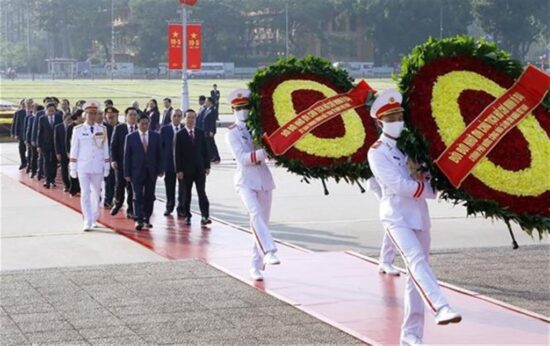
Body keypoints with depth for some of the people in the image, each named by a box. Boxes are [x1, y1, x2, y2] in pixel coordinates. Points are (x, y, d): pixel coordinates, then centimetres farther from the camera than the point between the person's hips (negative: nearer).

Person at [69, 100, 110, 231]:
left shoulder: (102, 130, 3)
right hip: (83, 167, -2)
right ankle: (87, 222, -5)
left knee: (96, 193, 10)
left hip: (98, 167, 2)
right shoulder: (78, 130, -1)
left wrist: (107, 166, 4)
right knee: (85, 193, -6)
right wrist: (73, 167, -1)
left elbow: (105, 149, 6)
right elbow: (74, 149, 1)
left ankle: (94, 219, 25)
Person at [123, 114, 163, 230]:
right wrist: (127, 173, -4)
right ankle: (138, 220, -11)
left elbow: (159, 154, 7)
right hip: (137, 171, -2)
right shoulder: (130, 137, 0)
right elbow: (127, 156, 0)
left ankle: (147, 219, 14)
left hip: (151, 172, 2)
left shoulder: (156, 136, 5)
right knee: (138, 197, -7)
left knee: (149, 197, 6)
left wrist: (160, 170, 1)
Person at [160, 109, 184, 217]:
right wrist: (161, 162, -5)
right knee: (169, 186, 11)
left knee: (182, 186, 1)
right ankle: (169, 207, 27)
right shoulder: (164, 129, 2)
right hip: (169, 162, 1)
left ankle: (181, 209, 9)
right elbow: (161, 146, 1)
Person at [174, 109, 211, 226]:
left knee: (202, 192, -6)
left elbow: (205, 150, 9)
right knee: (186, 193, 6)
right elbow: (177, 154, -4)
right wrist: (178, 170, -10)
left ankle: (205, 216, -11)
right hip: (186, 169, -2)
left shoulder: (200, 133, 8)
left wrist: (207, 166, 3)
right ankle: (187, 216, 14)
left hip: (200, 168, 2)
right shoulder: (180, 135, -2)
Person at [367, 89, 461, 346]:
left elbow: (431, 185, 12)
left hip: (420, 215, 6)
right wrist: (424, 187, -4)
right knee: (416, 260, -28)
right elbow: (398, 185, -15)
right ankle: (441, 308, -46)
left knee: (415, 275, 6)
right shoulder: (377, 152, -4)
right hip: (396, 216, -6)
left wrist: (421, 181, -10)